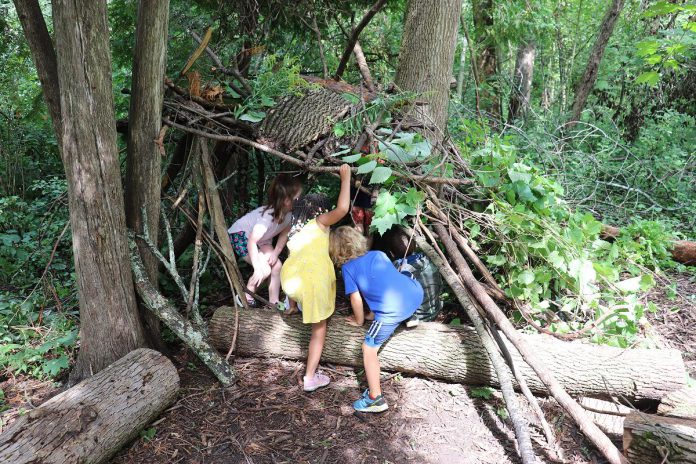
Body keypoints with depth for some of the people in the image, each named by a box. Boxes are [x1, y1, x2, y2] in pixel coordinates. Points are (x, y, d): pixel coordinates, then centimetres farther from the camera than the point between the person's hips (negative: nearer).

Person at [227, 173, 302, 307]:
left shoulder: (290, 213, -20)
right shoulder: (268, 216, -40)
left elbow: (284, 233, -3)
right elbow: (252, 242, -42)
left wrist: (276, 252, -16)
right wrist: (258, 269, -41)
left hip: (261, 239, 7)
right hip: (240, 235, -7)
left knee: (277, 266, -7)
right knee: (265, 270, -18)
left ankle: (273, 303, 6)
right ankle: (245, 298, 3)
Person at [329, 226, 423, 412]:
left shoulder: (347, 267, 11)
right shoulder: (379, 254, 25)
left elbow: (356, 299, 10)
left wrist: (359, 321, 29)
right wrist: (373, 314, 39)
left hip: (392, 311, -6)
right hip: (416, 293, 6)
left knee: (369, 350, 9)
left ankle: (375, 399, 9)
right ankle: (410, 317, 46)